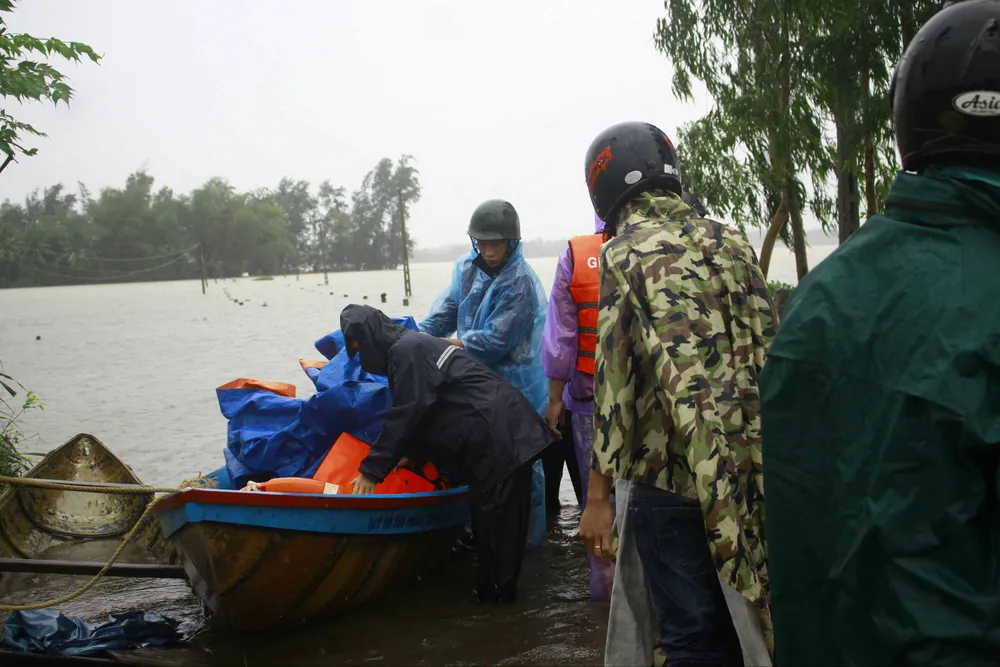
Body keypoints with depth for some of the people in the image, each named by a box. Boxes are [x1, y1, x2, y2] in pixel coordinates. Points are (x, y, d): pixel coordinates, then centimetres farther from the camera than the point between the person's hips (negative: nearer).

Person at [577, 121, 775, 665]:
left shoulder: (627, 253, -6)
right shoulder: (730, 242, 11)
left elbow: (615, 375, -11)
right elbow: (765, 352, 12)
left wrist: (597, 496, -7)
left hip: (675, 476, -5)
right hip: (755, 473, 6)